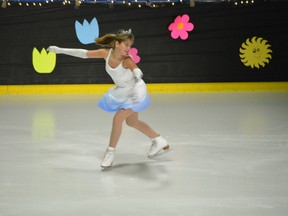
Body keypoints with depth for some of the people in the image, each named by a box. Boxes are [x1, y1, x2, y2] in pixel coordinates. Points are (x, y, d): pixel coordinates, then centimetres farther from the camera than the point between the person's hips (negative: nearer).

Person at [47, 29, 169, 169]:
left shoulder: (127, 60, -30)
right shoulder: (106, 53, -15)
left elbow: (136, 70, -52)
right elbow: (84, 54, -7)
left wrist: (137, 76, -76)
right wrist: (61, 50, -6)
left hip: (134, 92, -7)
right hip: (121, 91, 7)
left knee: (118, 118, -14)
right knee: (132, 122, 18)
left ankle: (110, 152, 5)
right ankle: (160, 142, 34)